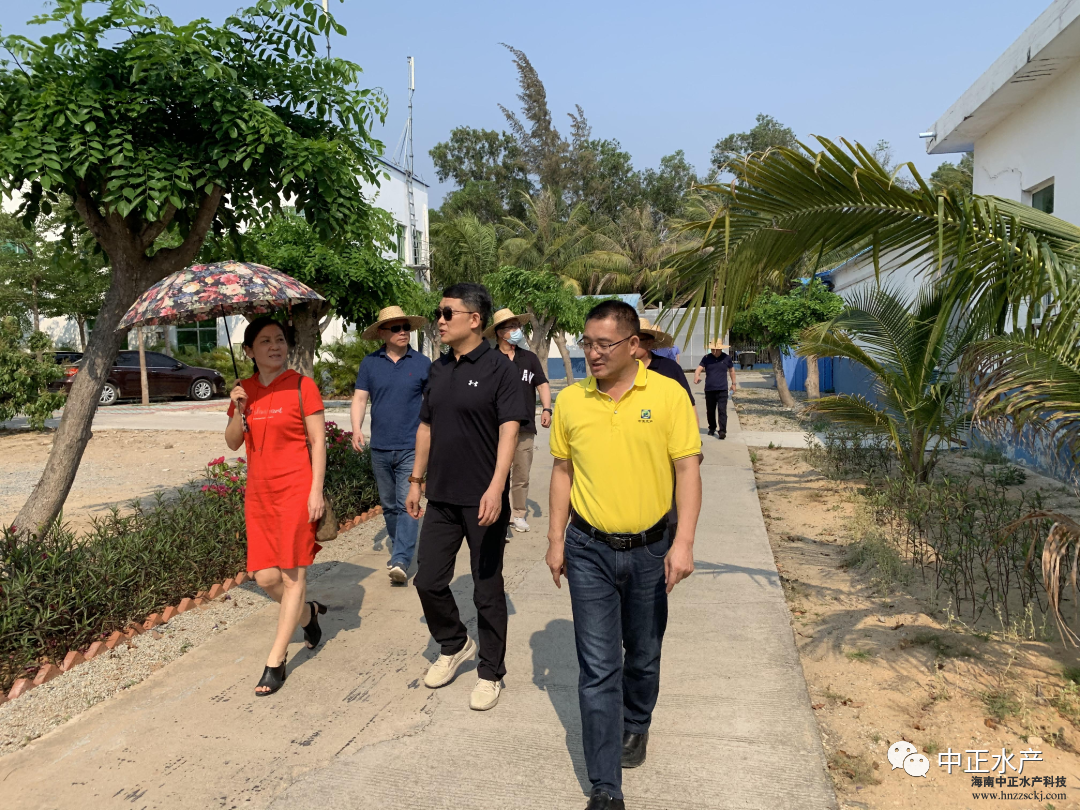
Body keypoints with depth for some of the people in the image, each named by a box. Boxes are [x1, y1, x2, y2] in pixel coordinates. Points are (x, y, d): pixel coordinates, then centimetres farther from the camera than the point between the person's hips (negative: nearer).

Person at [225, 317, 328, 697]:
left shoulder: (302, 386, -5)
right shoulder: (244, 389, 9)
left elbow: (318, 440, -6)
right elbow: (232, 443, 9)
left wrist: (316, 490, -12)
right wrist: (239, 410, -10)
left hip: (296, 490, -5)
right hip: (259, 492, 5)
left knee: (292, 574, 0)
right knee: (266, 577, 5)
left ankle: (275, 661, 10)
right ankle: (308, 613, 36)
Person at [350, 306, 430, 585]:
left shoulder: (422, 363, 0)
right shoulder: (370, 363, 4)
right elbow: (360, 398, 2)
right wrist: (356, 428, -14)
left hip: (411, 447, -3)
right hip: (380, 448, 3)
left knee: (407, 505, -10)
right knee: (389, 506, 15)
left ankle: (401, 561, -10)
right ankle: (397, 548, 32)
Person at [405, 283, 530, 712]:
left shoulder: (499, 367, -9)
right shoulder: (438, 369, 10)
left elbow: (509, 430, -16)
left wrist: (496, 487, -26)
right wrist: (416, 480, 15)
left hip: (483, 499, -6)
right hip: (441, 496, 6)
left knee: (487, 590, 6)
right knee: (428, 580, 11)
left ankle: (490, 672, 24)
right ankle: (454, 645, 36)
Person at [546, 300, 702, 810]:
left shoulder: (668, 395, -8)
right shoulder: (570, 400, -2)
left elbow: (688, 470, -8)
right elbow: (563, 471, 6)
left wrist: (683, 542, -16)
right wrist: (556, 540, 4)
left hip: (650, 549, 0)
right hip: (589, 550, 1)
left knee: (643, 653, 19)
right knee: (598, 667, 2)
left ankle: (635, 725, 48)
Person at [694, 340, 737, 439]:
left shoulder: (726, 358, 3)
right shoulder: (706, 358, 1)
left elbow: (731, 370, 16)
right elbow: (699, 368, -10)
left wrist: (734, 383, 18)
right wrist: (696, 376, -32)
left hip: (722, 390, -2)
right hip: (709, 389, 2)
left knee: (722, 411, -10)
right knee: (710, 411, 12)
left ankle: (722, 431, -11)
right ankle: (712, 428, 30)